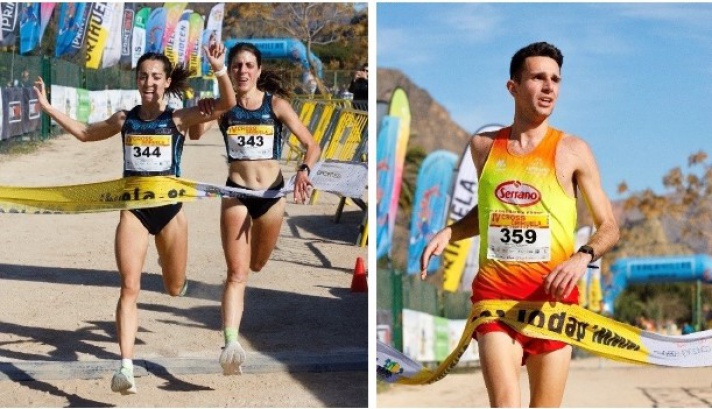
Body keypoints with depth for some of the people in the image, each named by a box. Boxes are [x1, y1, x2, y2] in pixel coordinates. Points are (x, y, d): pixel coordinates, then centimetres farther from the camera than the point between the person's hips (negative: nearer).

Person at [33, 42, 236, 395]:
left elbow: (226, 104, -17)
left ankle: (172, 270, 56)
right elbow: (85, 133, 21)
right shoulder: (125, 120, 4)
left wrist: (219, 69, -33)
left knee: (174, 288, 16)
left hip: (170, 209, -1)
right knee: (129, 287, -12)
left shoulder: (179, 119, -5)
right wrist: (47, 107, 18)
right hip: (134, 210, 1)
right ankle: (126, 367, -15)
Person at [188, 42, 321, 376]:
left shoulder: (275, 103, -4)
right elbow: (195, 135, -15)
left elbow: (312, 145, -6)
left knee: (257, 265, 17)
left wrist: (304, 170, -26)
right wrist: (201, 112, -35)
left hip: (272, 192, 1)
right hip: (236, 194, -1)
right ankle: (231, 343, -20)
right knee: (237, 273, -11)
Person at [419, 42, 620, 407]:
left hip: (552, 295, -1)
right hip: (495, 292, 1)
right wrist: (447, 233, 9)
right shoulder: (483, 145, 9)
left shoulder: (572, 150, 2)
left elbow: (608, 226, 4)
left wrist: (583, 256, -16)